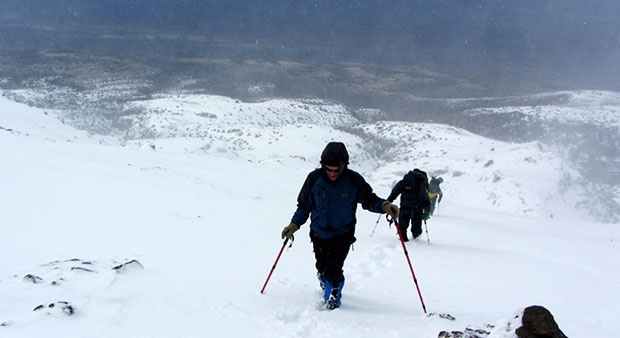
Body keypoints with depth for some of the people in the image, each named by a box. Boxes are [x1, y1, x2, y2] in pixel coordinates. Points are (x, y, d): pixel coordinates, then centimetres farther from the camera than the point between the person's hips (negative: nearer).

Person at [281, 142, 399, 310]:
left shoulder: (353, 180, -15)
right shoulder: (314, 178, -12)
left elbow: (369, 200, -2)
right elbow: (304, 205, 1)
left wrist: (384, 205, -22)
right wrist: (294, 224, -9)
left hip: (342, 234, -2)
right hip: (319, 234, 2)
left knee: (333, 271, -14)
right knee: (322, 268, 14)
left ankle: (333, 296, 15)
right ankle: (325, 284, 49)